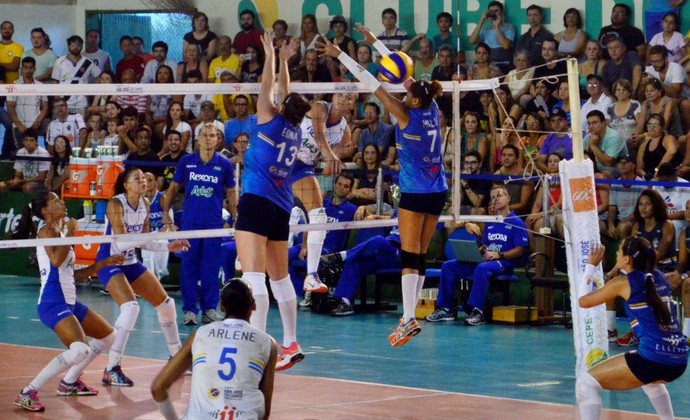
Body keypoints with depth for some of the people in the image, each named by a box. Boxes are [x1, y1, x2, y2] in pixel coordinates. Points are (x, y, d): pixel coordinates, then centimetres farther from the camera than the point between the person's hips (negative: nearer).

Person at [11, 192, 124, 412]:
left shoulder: (58, 231, 19)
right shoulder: (47, 230, -9)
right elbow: (56, 260, -28)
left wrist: (103, 263, 23)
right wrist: (70, 233, -15)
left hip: (69, 302, 10)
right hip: (53, 304, -10)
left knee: (108, 337, 22)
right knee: (80, 350, -29)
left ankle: (69, 382, 27)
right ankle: (28, 394, -24)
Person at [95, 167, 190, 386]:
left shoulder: (144, 204, 1)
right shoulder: (116, 204, -21)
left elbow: (143, 242, 8)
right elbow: (121, 242, -30)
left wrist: (168, 246, -5)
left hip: (130, 262, 8)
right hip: (109, 262, -8)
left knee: (165, 303, 10)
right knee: (130, 306, -28)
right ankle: (111, 370, -25)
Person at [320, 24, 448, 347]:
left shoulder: (407, 116, -14)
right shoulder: (432, 109, 2)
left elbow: (372, 84, -13)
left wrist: (340, 56, -9)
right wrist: (375, 42, 17)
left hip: (415, 193, -7)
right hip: (437, 192, 7)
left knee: (410, 256, -8)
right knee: (421, 256, 9)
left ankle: (409, 319, -15)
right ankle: (409, 316, 12)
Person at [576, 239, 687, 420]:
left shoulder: (623, 282, -2)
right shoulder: (659, 278, 15)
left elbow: (583, 301, 10)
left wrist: (591, 266, 20)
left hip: (653, 359, -8)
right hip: (679, 361, 8)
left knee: (585, 383, -1)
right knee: (649, 378, 43)